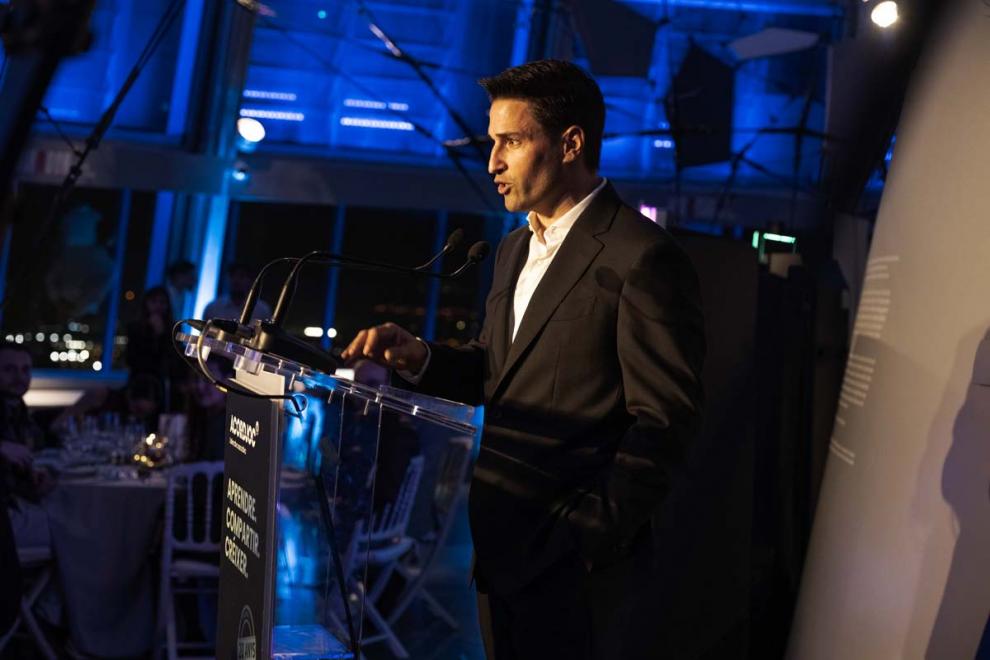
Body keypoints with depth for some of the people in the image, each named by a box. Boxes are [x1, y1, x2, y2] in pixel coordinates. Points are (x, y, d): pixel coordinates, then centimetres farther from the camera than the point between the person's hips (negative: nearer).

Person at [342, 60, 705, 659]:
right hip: (500, 549, 8)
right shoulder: (515, 250, 14)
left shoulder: (643, 259, -14)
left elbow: (663, 422, -17)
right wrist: (419, 358, 0)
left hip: (573, 565, -8)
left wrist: (588, 535, -19)